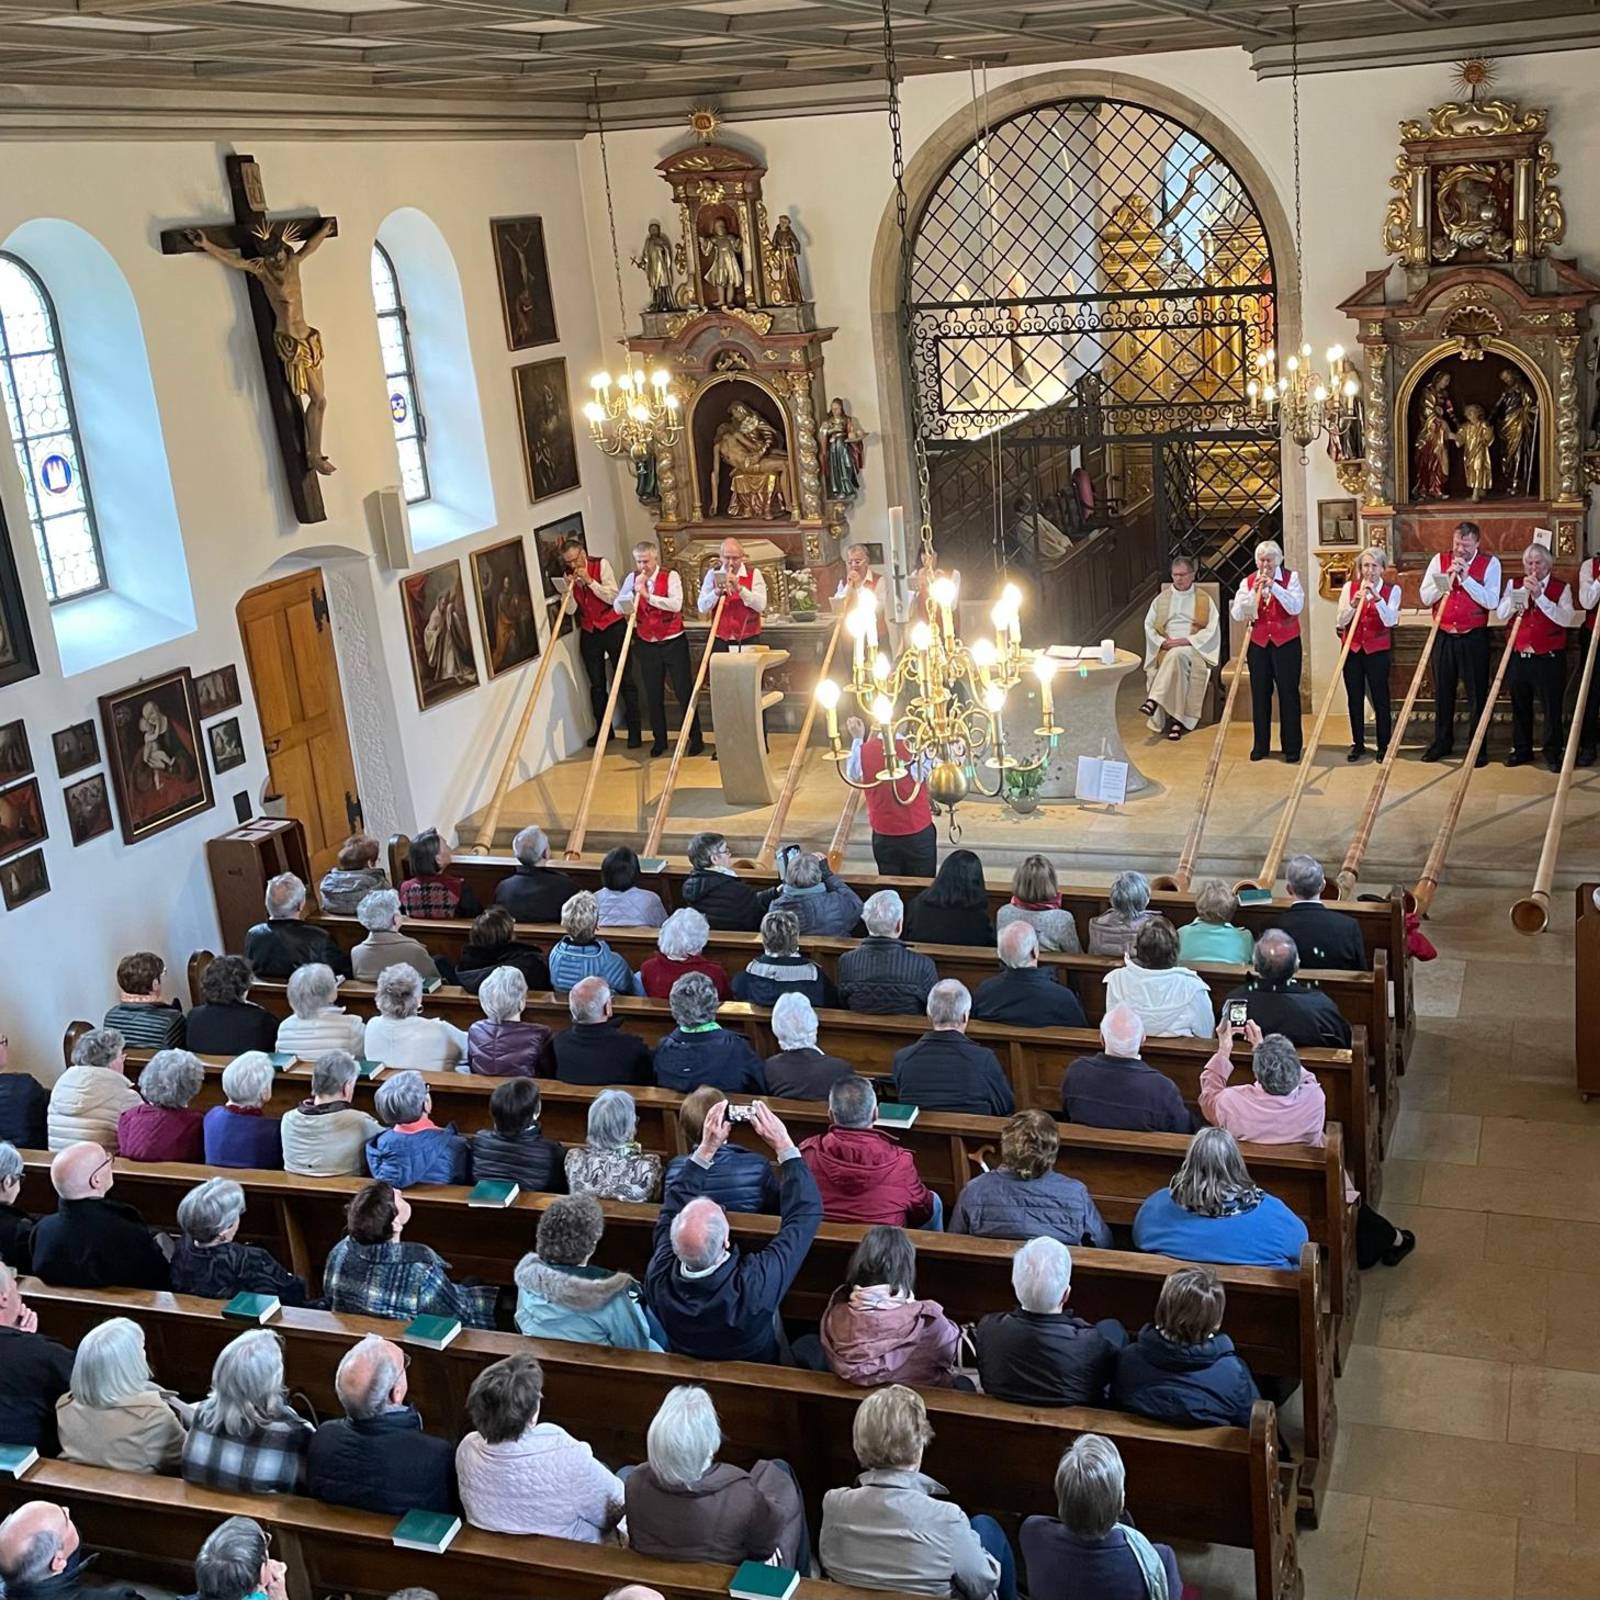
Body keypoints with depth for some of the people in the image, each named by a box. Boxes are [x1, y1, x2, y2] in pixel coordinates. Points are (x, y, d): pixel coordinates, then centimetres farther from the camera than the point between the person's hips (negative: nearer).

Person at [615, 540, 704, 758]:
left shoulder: (670, 576, -9)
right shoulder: (632, 579, 2)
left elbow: (676, 604, -25)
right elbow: (618, 607, -5)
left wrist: (648, 595, -29)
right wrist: (635, 590, -19)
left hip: (673, 642, -3)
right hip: (646, 644, 3)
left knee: (684, 691, 1)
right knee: (653, 695, 9)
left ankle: (696, 738, 10)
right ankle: (659, 739, 20)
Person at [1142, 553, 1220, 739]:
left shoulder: (1204, 600, 10)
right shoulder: (1161, 599, 18)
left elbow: (1212, 629, 0)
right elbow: (1149, 626, 12)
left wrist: (1187, 641, -13)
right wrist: (1163, 642, -8)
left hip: (1194, 648, -2)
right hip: (1167, 648, 2)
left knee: (1177, 655, -38)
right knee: (1176, 663, -33)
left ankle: (1153, 701, -44)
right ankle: (1176, 720, -35)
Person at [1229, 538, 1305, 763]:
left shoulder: (1290, 578, -3)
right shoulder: (1248, 582, 3)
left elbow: (1296, 607, -17)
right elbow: (1237, 615, -6)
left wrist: (1274, 587, -24)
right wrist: (1253, 592, -18)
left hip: (1286, 643, -2)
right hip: (1258, 644, 2)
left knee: (1289, 693, -1)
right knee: (1260, 694, 7)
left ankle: (1291, 747, 6)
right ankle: (1261, 745, 16)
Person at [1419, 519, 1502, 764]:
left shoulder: (1489, 563, -5)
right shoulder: (1439, 560, 2)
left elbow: (1492, 602, -15)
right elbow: (1425, 597, -3)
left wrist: (1466, 578, -20)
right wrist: (1447, 578, -16)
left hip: (1474, 637, -3)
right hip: (1443, 636, 3)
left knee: (1477, 694, 3)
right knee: (1442, 691, 11)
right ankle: (1442, 743, 23)